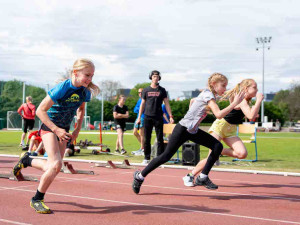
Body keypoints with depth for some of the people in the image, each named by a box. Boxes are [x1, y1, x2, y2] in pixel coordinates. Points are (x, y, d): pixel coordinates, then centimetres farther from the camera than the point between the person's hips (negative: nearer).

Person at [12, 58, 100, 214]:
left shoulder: (85, 91, -5)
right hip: (49, 127, -6)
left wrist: (77, 130, 5)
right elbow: (40, 110, -21)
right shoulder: (62, 88, -24)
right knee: (56, 164, -21)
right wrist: (56, 130, -25)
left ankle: (27, 160, 38)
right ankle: (37, 200, -3)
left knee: (53, 168, 9)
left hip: (63, 130, 7)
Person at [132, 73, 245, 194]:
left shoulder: (209, 94, 8)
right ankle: (140, 176, 14)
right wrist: (235, 103, -26)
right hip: (182, 129, -9)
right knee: (166, 156, -3)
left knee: (218, 146, -3)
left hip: (193, 131, 9)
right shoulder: (208, 95, -19)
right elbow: (219, 115, -31)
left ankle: (203, 177, 3)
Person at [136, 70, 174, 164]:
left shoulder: (162, 90, 6)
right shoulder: (146, 90, 9)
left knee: (160, 139, -1)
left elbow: (166, 104, 5)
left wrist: (170, 116, -3)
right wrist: (139, 117, 8)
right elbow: (142, 104, 13)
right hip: (147, 117, 1)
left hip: (158, 117, -1)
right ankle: (147, 158, 12)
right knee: (147, 139, 3)